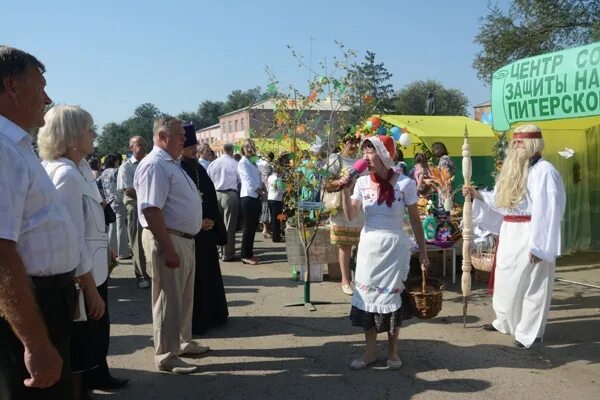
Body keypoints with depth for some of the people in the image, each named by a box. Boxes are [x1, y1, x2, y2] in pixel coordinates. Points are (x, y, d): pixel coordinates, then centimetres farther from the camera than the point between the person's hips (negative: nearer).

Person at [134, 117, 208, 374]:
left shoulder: (172, 163, 15)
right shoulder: (155, 164, -17)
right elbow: (151, 210, -25)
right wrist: (168, 249, -26)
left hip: (185, 239, 10)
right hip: (167, 240, -10)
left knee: (184, 297, 20)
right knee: (169, 299, 0)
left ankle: (182, 342, 35)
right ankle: (166, 356, 11)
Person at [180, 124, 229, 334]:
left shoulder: (199, 169, 12)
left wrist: (212, 221, 5)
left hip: (207, 231, 8)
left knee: (209, 273, 14)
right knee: (191, 277, 0)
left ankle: (211, 314, 27)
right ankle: (192, 320, 11)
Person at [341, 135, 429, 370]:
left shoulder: (404, 183, -9)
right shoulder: (362, 182, 0)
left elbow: (415, 220, -2)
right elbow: (350, 217, 2)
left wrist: (422, 251, -2)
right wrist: (345, 191, -10)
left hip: (394, 246, -3)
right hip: (368, 245, 4)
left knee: (392, 295, 4)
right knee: (366, 295, 6)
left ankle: (392, 351, 24)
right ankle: (371, 351, 22)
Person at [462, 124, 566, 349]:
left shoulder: (543, 171, -15)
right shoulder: (513, 169, 14)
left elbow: (546, 211, -20)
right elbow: (498, 200, 17)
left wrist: (538, 245, -23)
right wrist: (477, 195, 3)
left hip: (529, 235, -9)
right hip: (510, 233, 9)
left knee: (529, 283, 1)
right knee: (507, 280, 18)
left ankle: (530, 332, 12)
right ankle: (506, 321, 34)